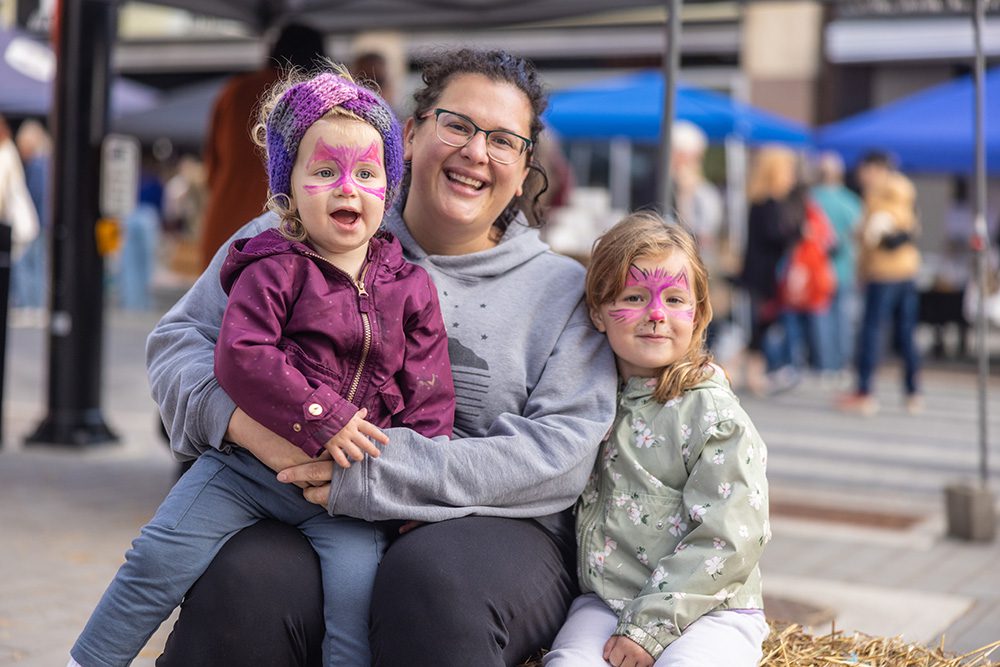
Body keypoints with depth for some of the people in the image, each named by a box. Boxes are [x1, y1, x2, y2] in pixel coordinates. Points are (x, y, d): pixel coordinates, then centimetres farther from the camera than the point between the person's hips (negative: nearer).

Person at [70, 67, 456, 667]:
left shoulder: (410, 287, 8)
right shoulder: (276, 269, -2)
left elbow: (430, 399, 9)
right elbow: (239, 355, -15)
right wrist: (321, 419, -21)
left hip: (352, 484, 1)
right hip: (250, 461, -1)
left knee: (355, 589, -18)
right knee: (162, 557, -8)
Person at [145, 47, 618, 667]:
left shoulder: (563, 290, 8)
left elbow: (564, 453, -5)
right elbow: (180, 336, 12)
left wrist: (380, 469, -17)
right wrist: (239, 417, -14)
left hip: (490, 529, -1)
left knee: (434, 579, -37)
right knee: (245, 587, -32)